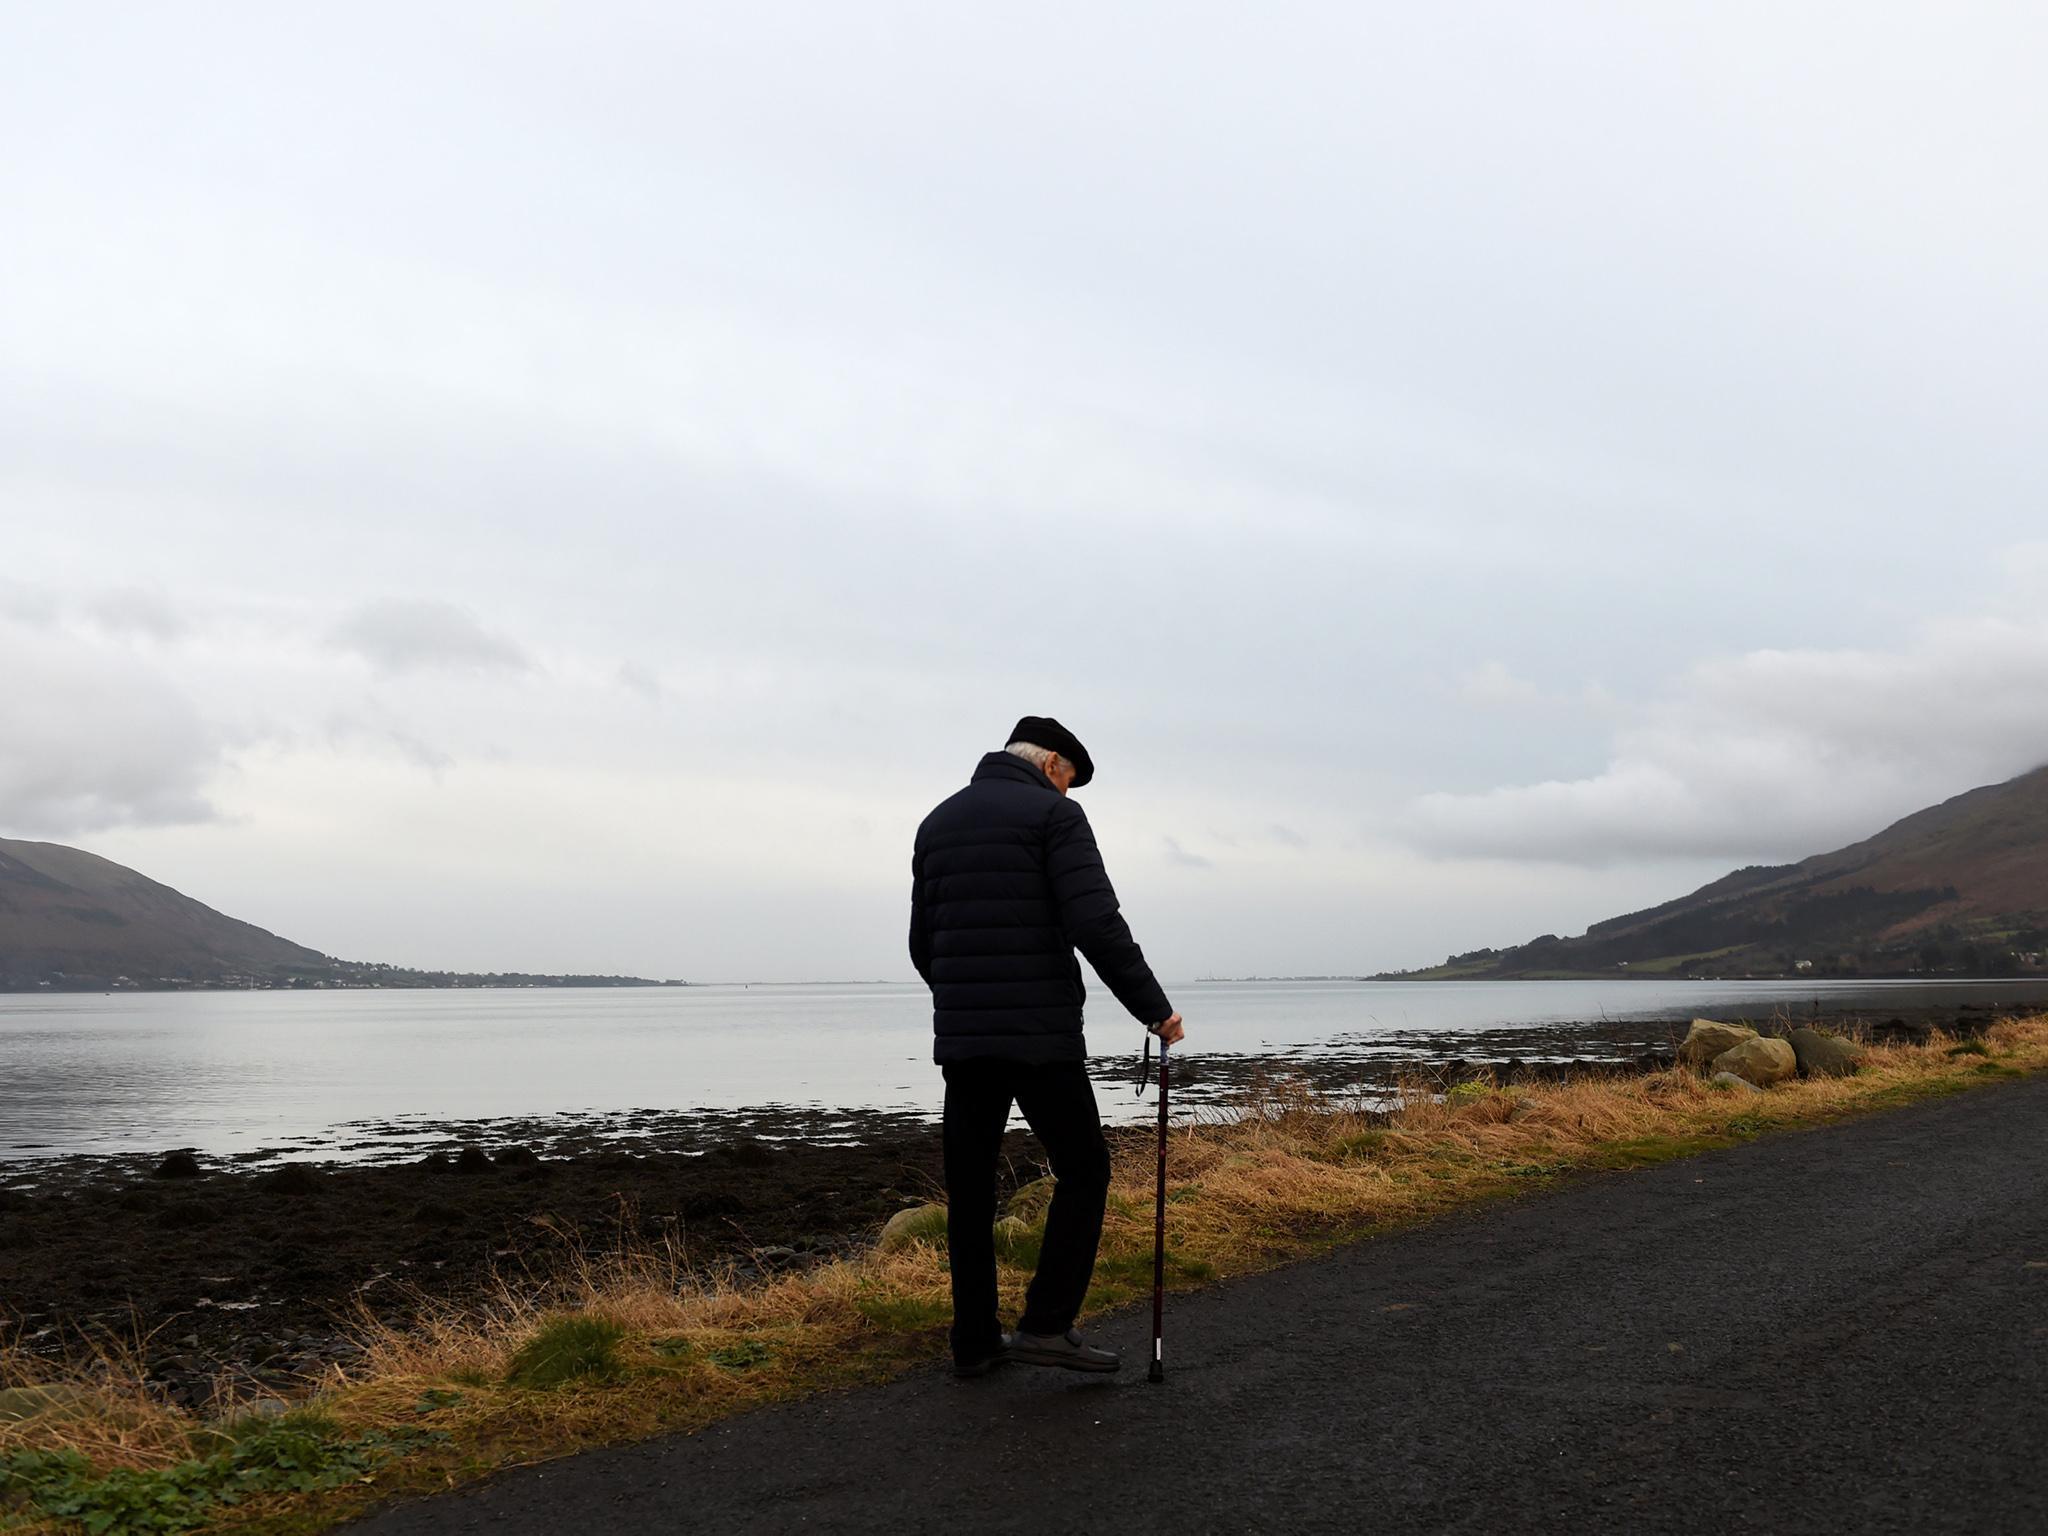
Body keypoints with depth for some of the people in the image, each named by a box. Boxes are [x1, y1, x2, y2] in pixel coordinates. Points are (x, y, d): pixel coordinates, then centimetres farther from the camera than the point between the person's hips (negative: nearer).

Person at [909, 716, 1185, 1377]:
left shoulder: (937, 822, 16)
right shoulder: (1054, 814, -5)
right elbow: (1097, 925, -16)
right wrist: (1154, 1008, -7)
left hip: (960, 1041, 6)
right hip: (1040, 1037, -6)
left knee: (970, 1190, 11)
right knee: (1082, 1170, 7)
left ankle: (974, 1342, 15)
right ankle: (1047, 1324, 0)